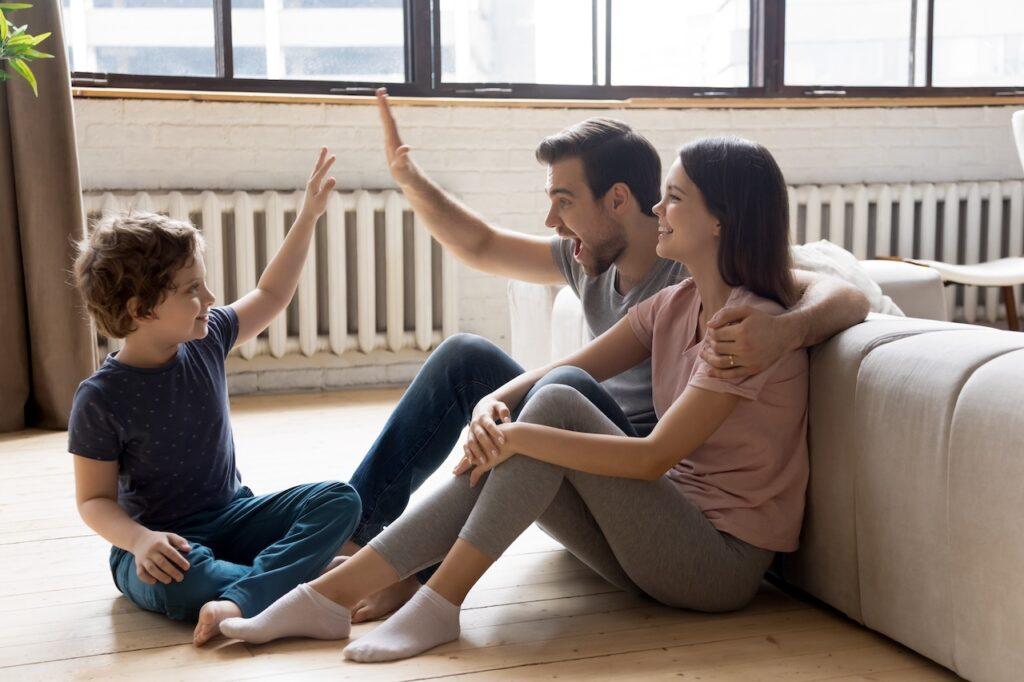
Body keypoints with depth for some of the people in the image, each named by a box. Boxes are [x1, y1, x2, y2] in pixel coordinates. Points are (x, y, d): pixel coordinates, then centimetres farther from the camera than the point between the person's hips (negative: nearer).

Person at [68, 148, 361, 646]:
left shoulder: (206, 341, 0)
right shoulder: (100, 399, -15)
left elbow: (271, 295, 16)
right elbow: (94, 500, -10)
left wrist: (307, 217, 13)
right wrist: (138, 539, -31)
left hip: (233, 516, 6)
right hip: (166, 543, -6)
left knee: (339, 499, -16)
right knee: (179, 579, -40)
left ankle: (239, 600, -35)